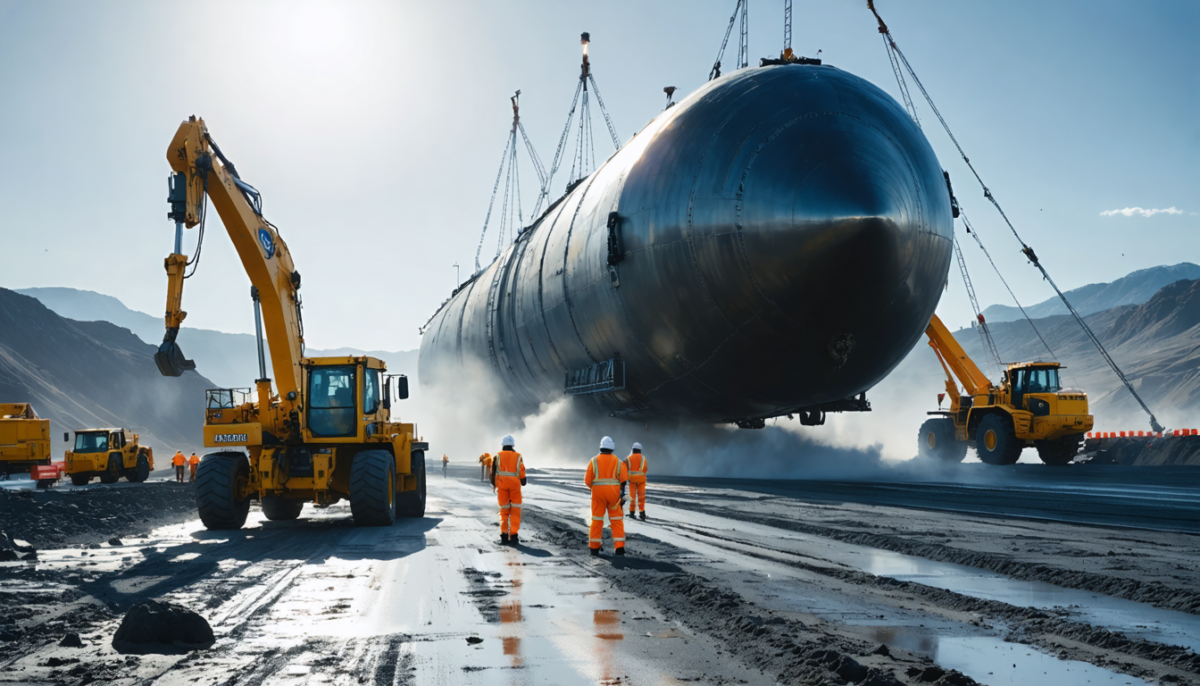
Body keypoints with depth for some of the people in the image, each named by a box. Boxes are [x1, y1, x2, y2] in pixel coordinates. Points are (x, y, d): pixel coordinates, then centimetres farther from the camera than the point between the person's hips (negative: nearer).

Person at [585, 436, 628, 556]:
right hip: (613, 492, 0)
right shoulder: (618, 461, 3)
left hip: (598, 493, 0)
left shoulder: (594, 461, 0)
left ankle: (594, 547, 11)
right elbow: (623, 479, -6)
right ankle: (619, 547, -2)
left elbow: (587, 480, -3)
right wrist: (622, 494, -4)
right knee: (616, 520, 6)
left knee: (597, 520, 10)